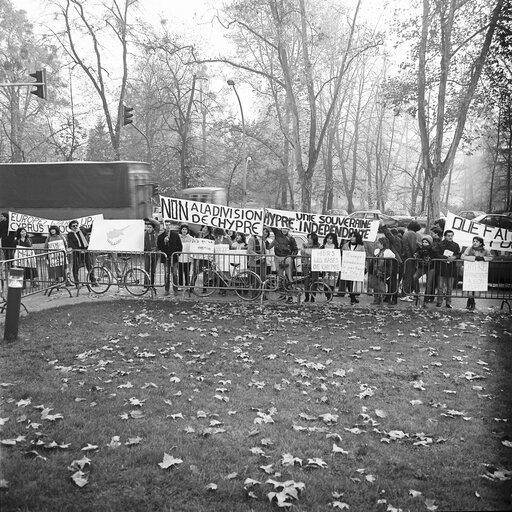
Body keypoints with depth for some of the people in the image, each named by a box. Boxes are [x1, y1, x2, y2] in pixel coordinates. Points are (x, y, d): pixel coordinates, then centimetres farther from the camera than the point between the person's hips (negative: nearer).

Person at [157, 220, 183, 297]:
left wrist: (178, 253, 0)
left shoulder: (175, 234, 3)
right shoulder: (160, 236, 3)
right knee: (166, 274, 4)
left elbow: (180, 246, 8)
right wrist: (164, 241, -14)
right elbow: (158, 247, 0)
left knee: (174, 274, 2)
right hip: (165, 258, 1)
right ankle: (166, 290, 10)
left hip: (174, 257, 0)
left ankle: (175, 290, 9)